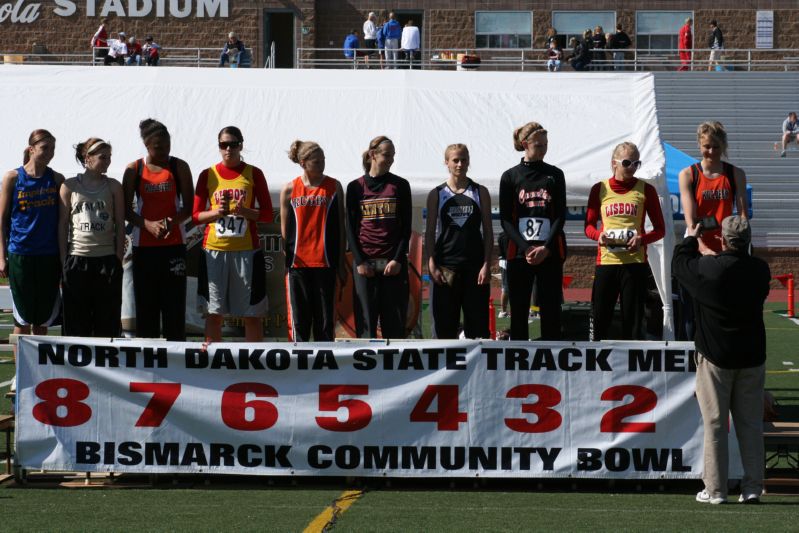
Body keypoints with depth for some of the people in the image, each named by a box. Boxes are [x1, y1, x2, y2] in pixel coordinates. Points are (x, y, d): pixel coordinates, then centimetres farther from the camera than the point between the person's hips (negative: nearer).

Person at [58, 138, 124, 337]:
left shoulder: (113, 186, 6)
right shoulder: (69, 186, 4)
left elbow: (120, 225, 6)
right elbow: (62, 225, 4)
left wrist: (118, 259, 0)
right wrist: (64, 261, -1)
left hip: (107, 259, 1)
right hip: (77, 259, -1)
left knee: (107, 324, 1)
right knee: (76, 323, 1)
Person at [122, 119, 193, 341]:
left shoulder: (179, 167, 3)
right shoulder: (133, 170, 4)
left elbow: (188, 207, 3)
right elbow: (126, 211, 4)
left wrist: (173, 221, -17)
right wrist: (148, 224, -14)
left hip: (174, 244, 0)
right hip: (143, 245, 1)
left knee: (174, 304, -4)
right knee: (146, 304, 2)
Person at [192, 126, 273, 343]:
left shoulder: (254, 174, 6)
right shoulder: (208, 175, 8)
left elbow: (268, 214, 5)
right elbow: (196, 215, 9)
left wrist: (244, 211, -12)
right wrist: (217, 212, -10)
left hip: (246, 250, -1)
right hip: (214, 249, 1)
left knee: (252, 313, 0)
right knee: (214, 312, 2)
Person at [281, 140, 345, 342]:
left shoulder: (334, 187, 4)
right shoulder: (289, 190, 4)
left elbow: (341, 227, 7)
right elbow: (284, 229, 10)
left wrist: (341, 262, 4)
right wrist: (283, 263, 6)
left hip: (325, 263, 0)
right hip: (297, 263, 0)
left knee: (325, 319, 2)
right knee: (299, 320, 3)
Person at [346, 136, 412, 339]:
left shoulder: (400, 185, 7)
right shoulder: (355, 187, 7)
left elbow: (406, 227, 5)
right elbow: (350, 228, 6)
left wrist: (398, 259, -6)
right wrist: (359, 261, -4)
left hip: (393, 263, 0)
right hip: (364, 263, 0)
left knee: (394, 322, 0)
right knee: (365, 322, -1)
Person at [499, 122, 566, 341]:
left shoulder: (555, 175, 8)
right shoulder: (510, 177, 5)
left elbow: (560, 216, 3)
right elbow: (505, 219, 1)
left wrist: (546, 248, -10)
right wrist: (526, 248, -11)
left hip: (550, 254, 0)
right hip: (519, 254, 0)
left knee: (551, 310, 0)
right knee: (519, 311, 1)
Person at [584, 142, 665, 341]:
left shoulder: (645, 190, 6)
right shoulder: (599, 189, 8)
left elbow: (660, 229, 8)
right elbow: (589, 226, 12)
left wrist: (642, 239, -12)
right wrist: (599, 235, -10)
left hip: (635, 262, -1)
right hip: (606, 260, 1)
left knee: (633, 318, 2)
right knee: (599, 317, 0)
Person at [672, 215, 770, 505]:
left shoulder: (708, 268, -16)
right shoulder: (760, 270, -4)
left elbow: (679, 263, 2)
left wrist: (690, 239, 22)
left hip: (716, 356, -3)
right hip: (752, 356, 3)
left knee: (715, 424, 3)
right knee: (750, 424, 8)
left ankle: (715, 489, 3)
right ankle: (752, 487, 7)